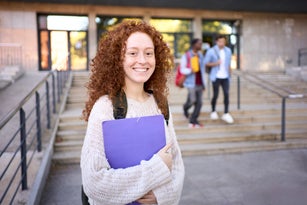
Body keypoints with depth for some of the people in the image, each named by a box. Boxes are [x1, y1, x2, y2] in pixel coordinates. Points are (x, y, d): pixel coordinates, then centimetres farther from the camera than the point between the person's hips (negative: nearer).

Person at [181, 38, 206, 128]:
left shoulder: (200, 55, 11)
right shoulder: (186, 56, -6)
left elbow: (202, 69, 16)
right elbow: (182, 70, -6)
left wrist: (204, 83, 16)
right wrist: (191, 70, -25)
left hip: (199, 83, 6)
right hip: (191, 82, -5)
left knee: (199, 103, 1)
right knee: (192, 100, -12)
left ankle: (193, 121, 11)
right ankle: (185, 108, 23)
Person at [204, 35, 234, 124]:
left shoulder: (228, 51, 10)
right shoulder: (211, 51, -3)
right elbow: (206, 63, -3)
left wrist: (229, 72, 18)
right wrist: (215, 63, -17)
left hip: (225, 77, 3)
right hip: (216, 77, -3)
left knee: (226, 94, -3)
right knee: (215, 95, 3)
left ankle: (226, 114, 2)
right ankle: (213, 111, 24)